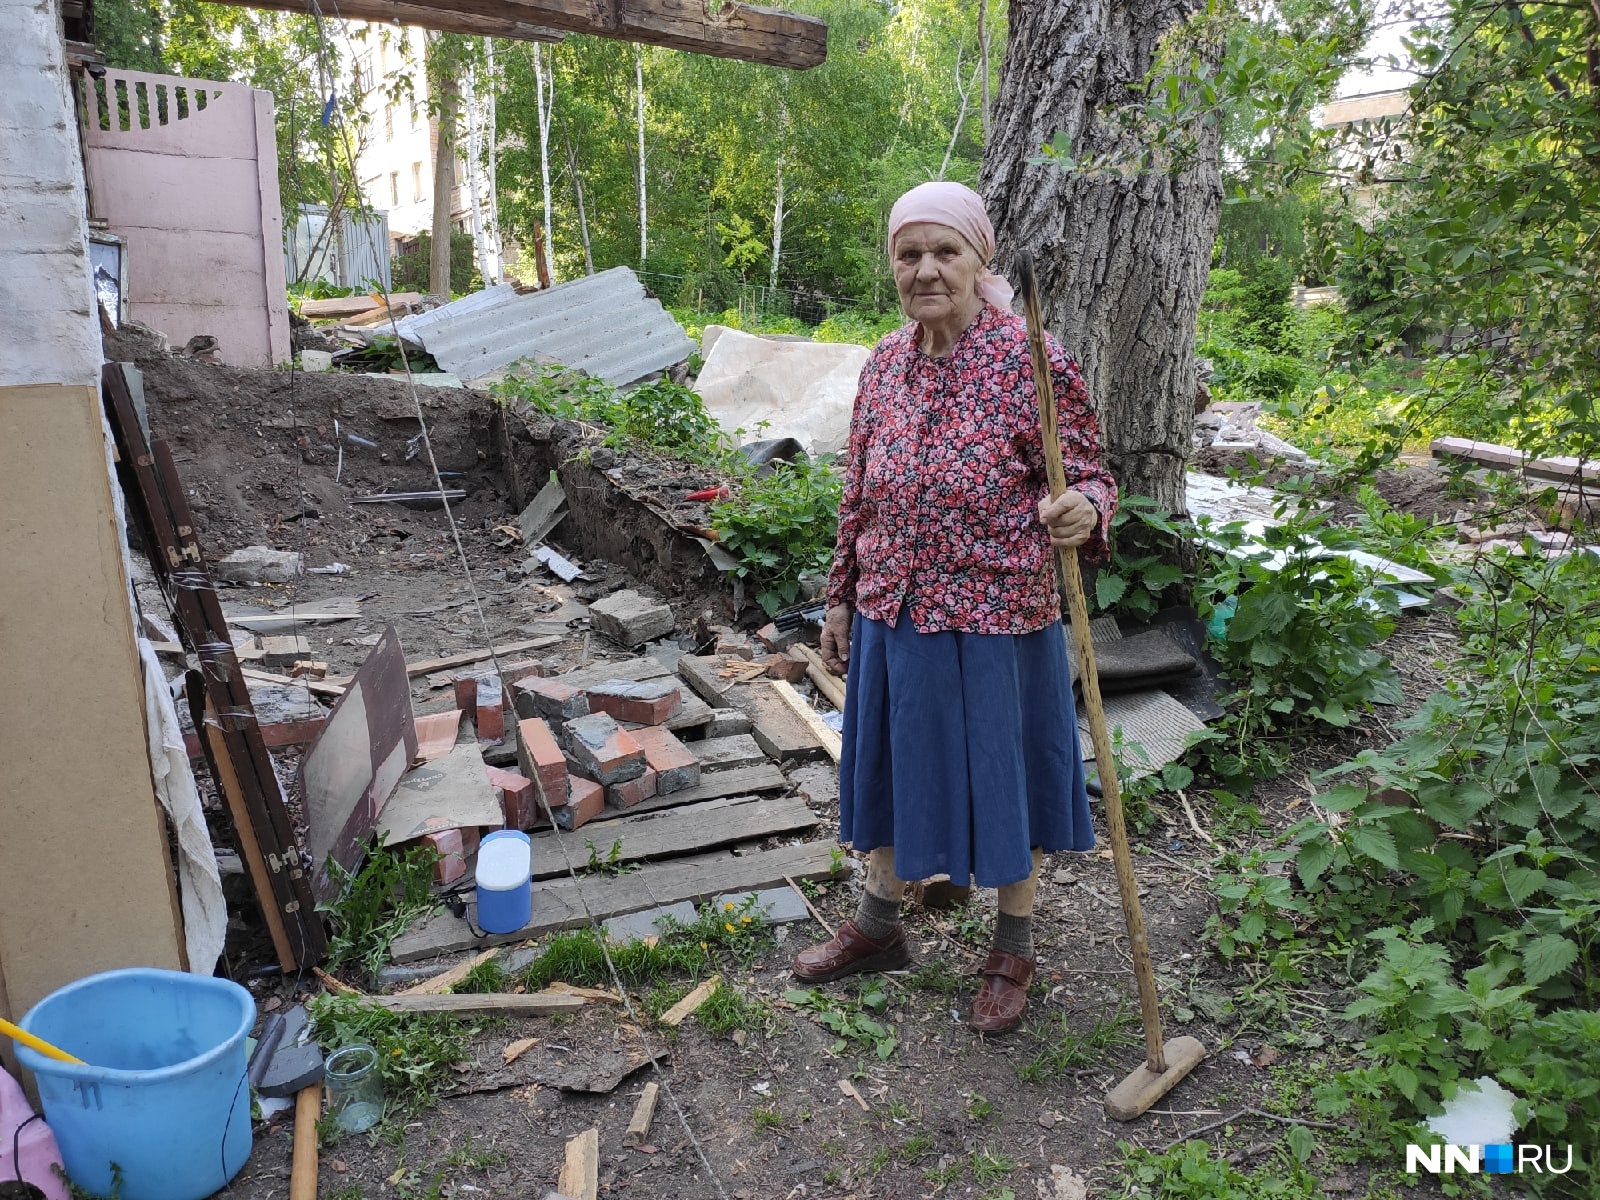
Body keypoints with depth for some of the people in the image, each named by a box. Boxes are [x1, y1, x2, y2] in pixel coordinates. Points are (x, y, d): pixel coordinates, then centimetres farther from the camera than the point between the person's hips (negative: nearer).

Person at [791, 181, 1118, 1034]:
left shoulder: (1033, 362, -13)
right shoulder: (885, 364, 3)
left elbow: (1088, 479, -10)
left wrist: (1080, 510, -33)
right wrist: (841, 597, 14)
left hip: (996, 617, -5)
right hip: (894, 612, 5)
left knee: (999, 777, 11)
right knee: (893, 767, 19)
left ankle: (1013, 950, 35)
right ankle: (879, 924, 42)